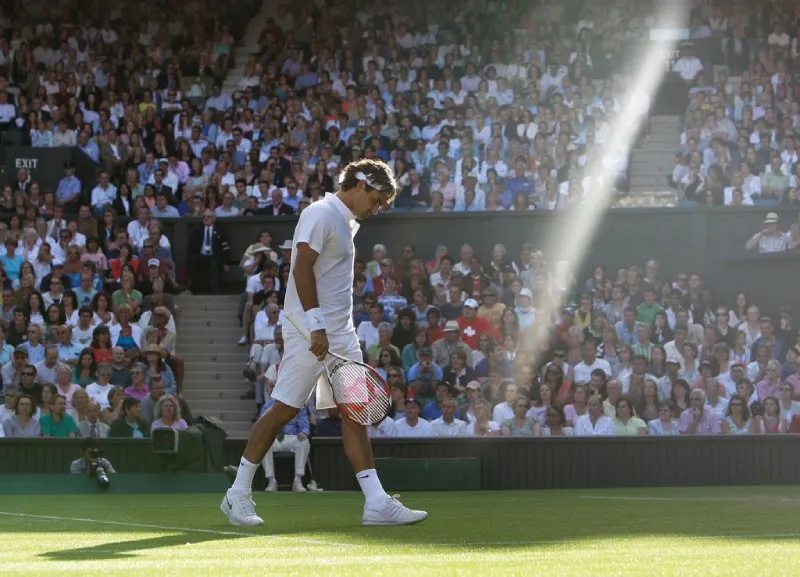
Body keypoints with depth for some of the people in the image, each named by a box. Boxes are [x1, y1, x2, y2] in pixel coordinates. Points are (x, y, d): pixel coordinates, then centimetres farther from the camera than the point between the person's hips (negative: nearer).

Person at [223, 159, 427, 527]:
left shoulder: (347, 222, 19)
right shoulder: (321, 214, -11)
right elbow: (302, 269, -19)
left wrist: (335, 328, 18)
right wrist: (316, 325, -24)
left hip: (340, 335, 9)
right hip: (310, 332, -9)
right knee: (284, 410, -5)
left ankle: (377, 503, -2)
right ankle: (237, 495, 5)